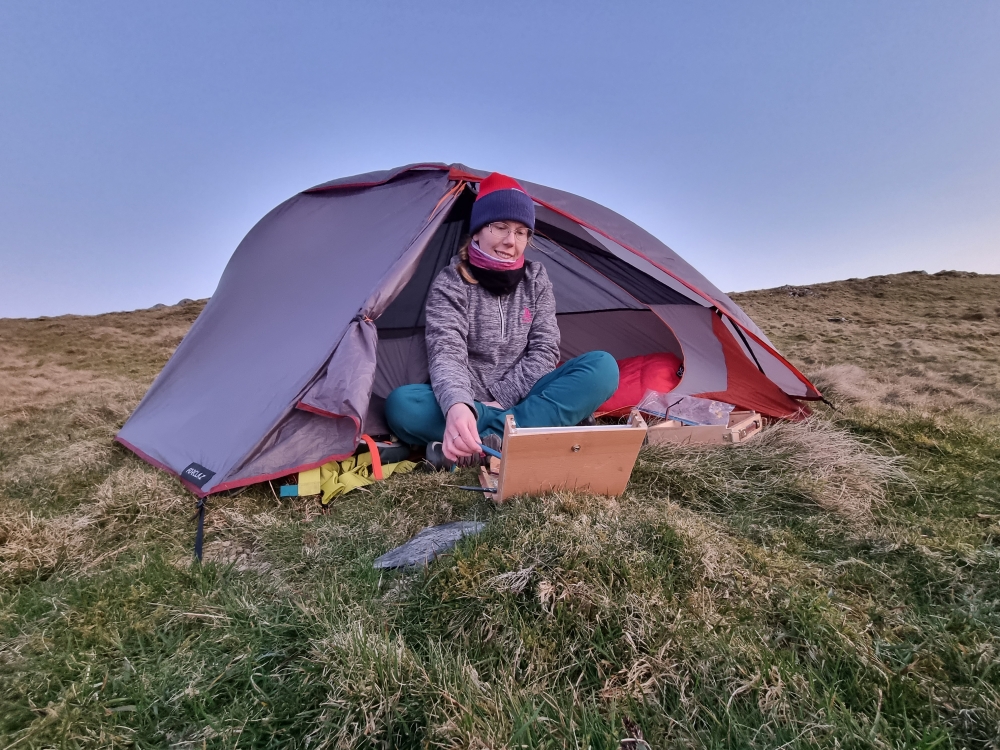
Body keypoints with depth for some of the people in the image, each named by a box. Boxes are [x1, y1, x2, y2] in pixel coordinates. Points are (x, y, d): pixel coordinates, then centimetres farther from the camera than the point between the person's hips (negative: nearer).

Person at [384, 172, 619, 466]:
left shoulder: (536, 281, 2)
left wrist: (502, 399, -16)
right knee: (401, 405, -33)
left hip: (519, 397, 3)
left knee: (602, 366, -22)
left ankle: (492, 440, -30)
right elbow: (446, 353, -22)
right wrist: (457, 406, -44)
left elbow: (544, 351, -3)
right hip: (467, 405, -2)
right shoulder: (451, 283, -8)